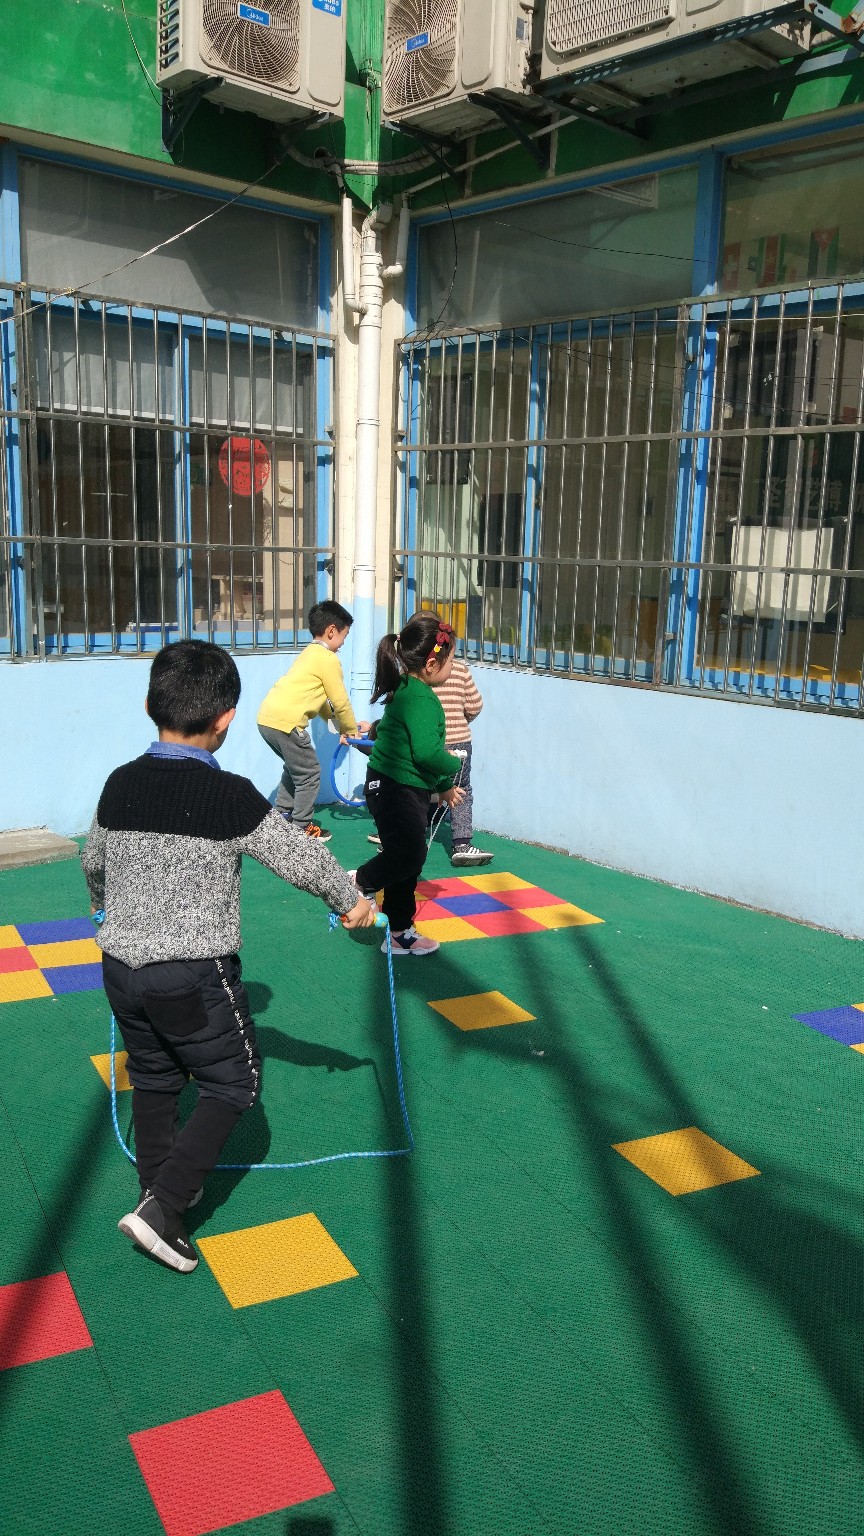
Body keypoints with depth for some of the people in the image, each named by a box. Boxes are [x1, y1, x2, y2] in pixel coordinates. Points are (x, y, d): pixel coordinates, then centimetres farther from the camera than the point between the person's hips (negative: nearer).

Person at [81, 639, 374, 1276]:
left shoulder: (120, 785, 0)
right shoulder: (232, 797, -17)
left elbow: (93, 861, 17)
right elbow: (301, 857, -8)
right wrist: (350, 900, 10)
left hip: (122, 965, 6)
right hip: (194, 976, -6)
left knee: (153, 1080, 22)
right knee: (233, 1082, 10)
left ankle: (163, 1186, 38)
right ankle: (162, 1209, 3)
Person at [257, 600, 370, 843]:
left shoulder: (310, 654, 24)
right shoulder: (328, 659, -6)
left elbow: (322, 699, 26)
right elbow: (340, 702, -3)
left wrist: (341, 727, 24)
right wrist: (352, 729, 12)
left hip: (267, 717, 10)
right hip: (286, 722, -10)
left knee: (295, 767, 27)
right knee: (310, 775, 4)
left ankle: (282, 817, 32)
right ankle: (302, 828, 11)